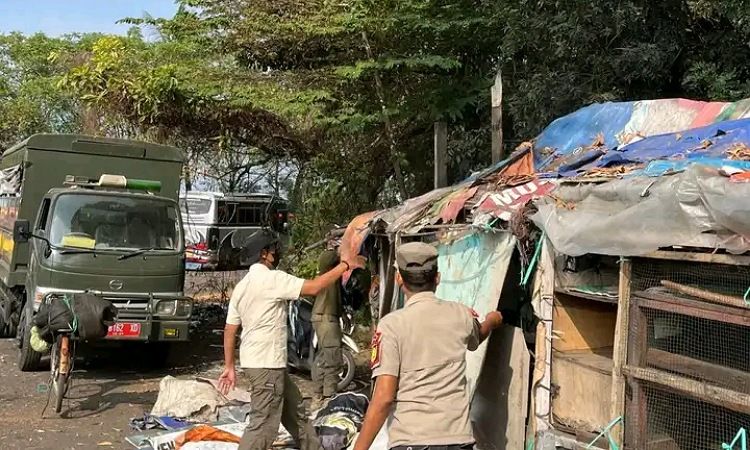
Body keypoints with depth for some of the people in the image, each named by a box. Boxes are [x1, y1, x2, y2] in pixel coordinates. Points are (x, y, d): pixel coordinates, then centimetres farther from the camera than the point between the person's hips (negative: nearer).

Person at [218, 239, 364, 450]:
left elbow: (229, 330, 12)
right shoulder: (272, 279, -15)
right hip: (266, 364, -10)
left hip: (254, 360, 10)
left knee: (295, 411, 20)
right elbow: (313, 288, -19)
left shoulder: (242, 286, 12)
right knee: (264, 424, -6)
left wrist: (229, 366, 15)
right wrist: (345, 265, -9)